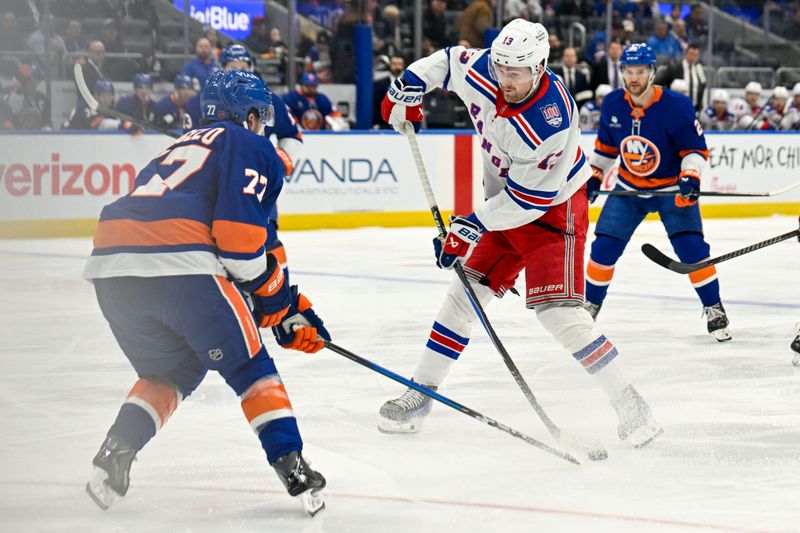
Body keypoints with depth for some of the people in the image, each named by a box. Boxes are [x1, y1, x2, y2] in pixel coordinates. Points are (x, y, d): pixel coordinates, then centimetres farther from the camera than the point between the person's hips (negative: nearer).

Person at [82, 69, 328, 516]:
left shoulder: (181, 148, 36)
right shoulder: (249, 146, 11)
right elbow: (241, 236, -4)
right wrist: (280, 305, 9)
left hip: (111, 263, 7)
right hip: (180, 267, -7)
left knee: (170, 370, 26)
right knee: (250, 367, 8)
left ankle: (115, 455, 9)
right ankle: (292, 466, 1)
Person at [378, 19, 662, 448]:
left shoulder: (551, 121, -33)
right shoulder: (481, 71, -15)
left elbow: (528, 199, -27)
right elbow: (448, 60, 10)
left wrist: (474, 226, -24)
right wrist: (410, 85, -1)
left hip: (554, 208, -7)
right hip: (504, 203, 7)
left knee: (555, 308, -18)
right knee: (465, 292, 9)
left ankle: (627, 402, -12)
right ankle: (420, 392, 20)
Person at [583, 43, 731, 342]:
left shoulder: (677, 106, -21)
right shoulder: (612, 106, -7)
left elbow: (695, 148, -15)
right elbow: (605, 146, 10)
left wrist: (690, 178, -30)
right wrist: (593, 177, 7)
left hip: (671, 189, -3)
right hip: (628, 190, 4)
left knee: (691, 247, -17)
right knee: (603, 247, -3)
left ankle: (714, 309, -2)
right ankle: (590, 304, 17)